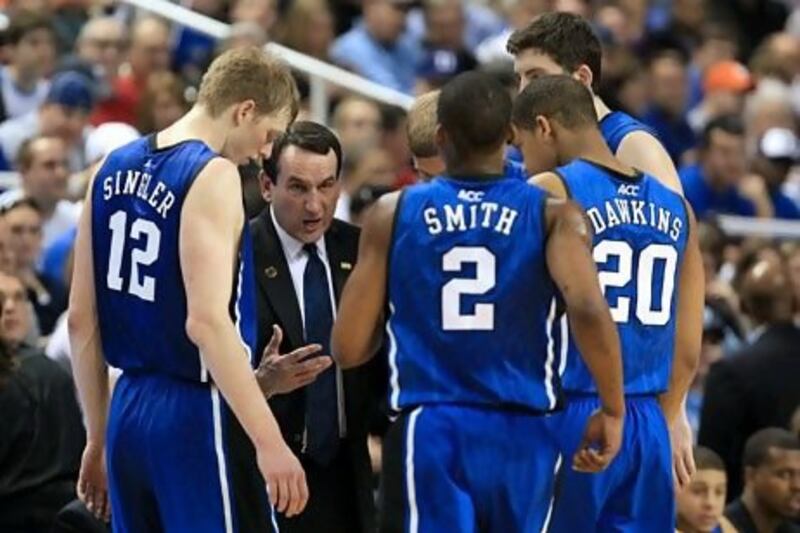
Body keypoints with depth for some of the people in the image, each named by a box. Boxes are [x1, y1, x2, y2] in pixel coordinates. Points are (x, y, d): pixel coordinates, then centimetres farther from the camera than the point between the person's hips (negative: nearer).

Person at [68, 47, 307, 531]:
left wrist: (98, 438, 21)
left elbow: (81, 320, 15)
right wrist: (269, 443, -23)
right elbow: (207, 322, -22)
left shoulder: (114, 168, 11)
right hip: (197, 418, -8)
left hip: (129, 411, 8)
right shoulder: (213, 175, -12)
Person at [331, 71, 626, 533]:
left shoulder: (394, 213, 4)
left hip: (429, 431, -1)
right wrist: (613, 410, -6)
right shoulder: (552, 212, 1)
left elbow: (349, 347, 4)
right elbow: (589, 310, -17)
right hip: (523, 433, 1)